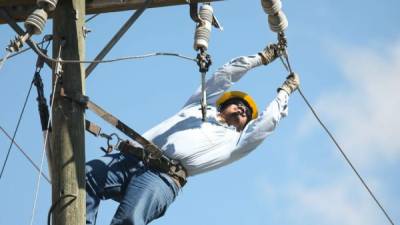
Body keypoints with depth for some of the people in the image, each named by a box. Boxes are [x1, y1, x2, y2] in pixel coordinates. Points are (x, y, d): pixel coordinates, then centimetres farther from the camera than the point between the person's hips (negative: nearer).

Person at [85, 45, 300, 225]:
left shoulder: (234, 141, 24)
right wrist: (261, 58, 44)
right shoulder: (200, 105, 33)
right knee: (83, 179, -21)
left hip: (164, 177, -4)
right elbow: (224, 74, 37)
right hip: (132, 158, 5)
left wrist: (285, 91, 36)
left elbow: (268, 120, 21)